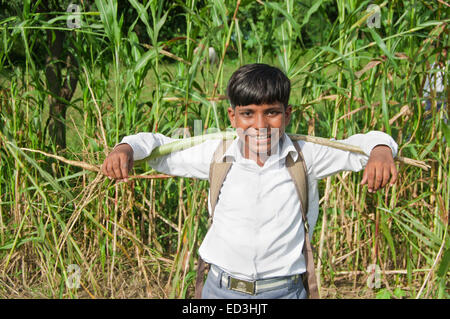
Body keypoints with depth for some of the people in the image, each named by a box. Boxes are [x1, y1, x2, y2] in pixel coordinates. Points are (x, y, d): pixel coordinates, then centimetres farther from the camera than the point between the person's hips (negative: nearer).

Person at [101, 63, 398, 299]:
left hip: (284, 291, -1)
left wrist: (381, 150, -21)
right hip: (221, 288, 1)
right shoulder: (217, 156, -1)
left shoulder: (305, 158, -4)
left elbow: (358, 145, 1)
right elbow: (160, 146, 11)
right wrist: (127, 148, -7)